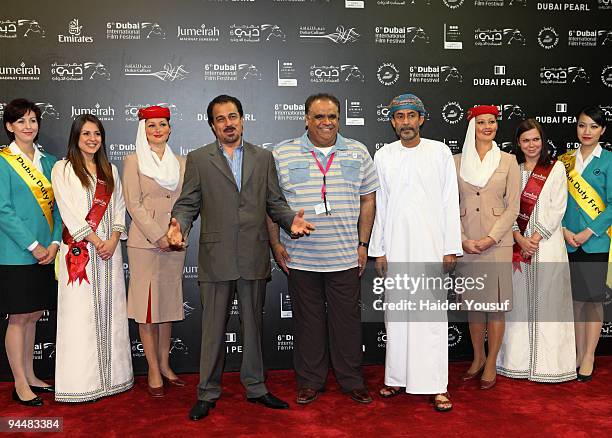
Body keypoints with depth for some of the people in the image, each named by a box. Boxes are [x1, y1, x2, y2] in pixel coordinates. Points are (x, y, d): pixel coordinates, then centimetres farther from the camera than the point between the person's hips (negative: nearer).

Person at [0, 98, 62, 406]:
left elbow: (56, 206, 10)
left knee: (33, 316, 14)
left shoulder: (48, 161, 11)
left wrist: (54, 243, -4)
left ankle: (29, 377, 25)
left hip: (45, 252, 6)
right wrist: (33, 245, -15)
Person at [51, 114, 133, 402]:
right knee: (80, 311, -3)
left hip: (109, 248, 4)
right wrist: (95, 241, -12)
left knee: (110, 310, 6)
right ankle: (82, 381, 5)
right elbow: (68, 211, -7)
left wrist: (113, 240, -5)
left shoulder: (110, 170, 16)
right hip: (79, 249, -4)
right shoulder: (62, 169, 2)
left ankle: (109, 375, 15)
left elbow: (119, 208, 10)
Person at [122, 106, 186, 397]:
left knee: (168, 302, 10)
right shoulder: (133, 161, 1)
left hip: (174, 242, 4)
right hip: (144, 242, -4)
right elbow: (134, 204, -6)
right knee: (147, 304, 0)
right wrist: (158, 236, -13)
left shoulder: (180, 163, 13)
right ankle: (153, 371, 8)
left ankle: (164, 365, 20)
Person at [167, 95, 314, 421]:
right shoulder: (198, 159, 5)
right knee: (213, 329, 6)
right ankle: (207, 393, 20)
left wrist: (291, 220, -10)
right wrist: (178, 225, -18)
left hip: (254, 258, 2)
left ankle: (255, 387, 27)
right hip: (216, 258, -2)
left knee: (253, 326, 13)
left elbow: (275, 202, 9)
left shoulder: (263, 158, 11)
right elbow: (187, 203, 3)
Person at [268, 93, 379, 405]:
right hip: (299, 257, -1)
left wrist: (363, 244, 4)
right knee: (307, 320, 9)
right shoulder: (282, 154, 2)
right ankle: (310, 381, 24)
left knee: (347, 319, 8)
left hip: (345, 256, 1)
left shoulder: (358, 153, 7)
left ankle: (351, 380, 24)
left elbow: (367, 200, 9)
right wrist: (276, 244, -1)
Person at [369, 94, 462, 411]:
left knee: (433, 313, -3)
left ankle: (437, 385, 4)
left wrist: (451, 248, -2)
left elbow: (450, 202, 2)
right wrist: (378, 250, 5)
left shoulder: (440, 152, 3)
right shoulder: (383, 156, 7)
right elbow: (378, 206, 8)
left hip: (431, 244, -2)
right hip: (396, 246, 2)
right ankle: (398, 378, 17)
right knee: (396, 313, 6)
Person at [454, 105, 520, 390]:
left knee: (495, 303, 2)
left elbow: (512, 207, -1)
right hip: (466, 241, 1)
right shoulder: (457, 161, 5)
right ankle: (478, 358, 26)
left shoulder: (508, 161, 2)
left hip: (497, 241, -1)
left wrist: (490, 238, -11)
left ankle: (491, 364, 15)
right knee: (472, 302, 10)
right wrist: (462, 240, -8)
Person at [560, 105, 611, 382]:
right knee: (576, 299, 9)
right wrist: (564, 231, -7)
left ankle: (589, 357, 13)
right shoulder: (565, 160, 8)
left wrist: (588, 232, -13)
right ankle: (578, 354, 21)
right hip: (569, 242, 3)